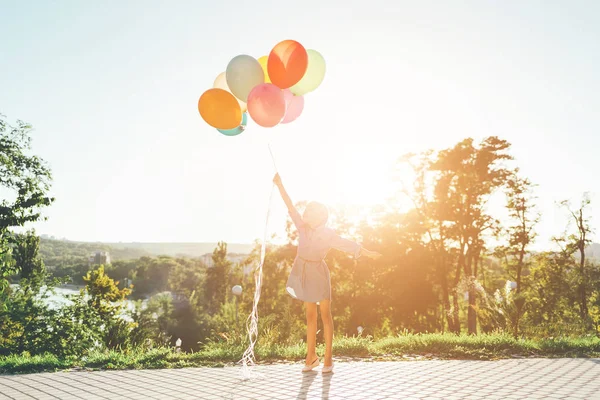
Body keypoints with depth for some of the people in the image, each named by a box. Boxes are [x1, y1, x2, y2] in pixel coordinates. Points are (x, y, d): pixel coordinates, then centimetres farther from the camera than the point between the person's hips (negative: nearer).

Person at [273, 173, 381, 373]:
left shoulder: (327, 234, -13)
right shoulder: (303, 227, -2)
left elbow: (348, 244, -11)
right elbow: (290, 206, -4)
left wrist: (369, 254, -13)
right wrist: (279, 184, -6)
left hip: (318, 274, -4)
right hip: (303, 272, 5)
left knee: (325, 315, 3)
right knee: (310, 315, 10)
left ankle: (328, 358, 9)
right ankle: (311, 356, 16)